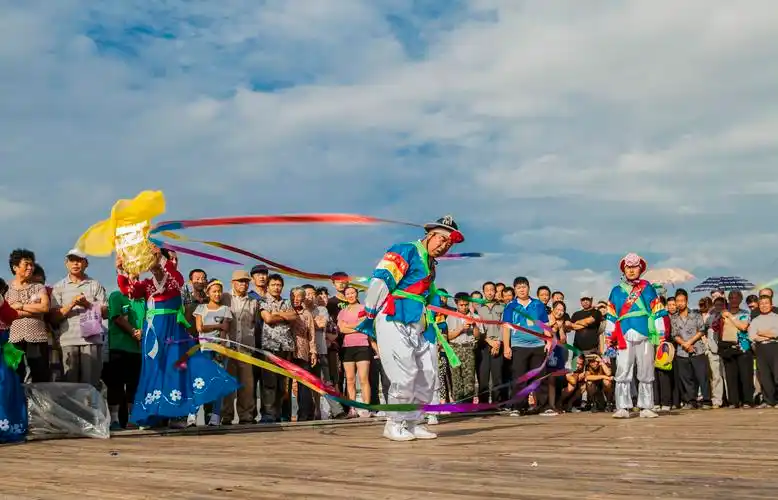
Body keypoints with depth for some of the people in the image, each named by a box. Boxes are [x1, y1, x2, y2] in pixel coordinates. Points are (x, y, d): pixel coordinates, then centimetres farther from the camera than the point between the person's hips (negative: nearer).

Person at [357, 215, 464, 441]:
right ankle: (394, 424, -2)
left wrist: (434, 328, 25)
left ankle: (413, 423, 19)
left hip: (418, 327, 10)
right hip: (394, 322, -10)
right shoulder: (406, 251, -5)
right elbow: (381, 279, -15)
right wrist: (370, 313, -17)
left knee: (427, 375, 8)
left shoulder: (431, 265, 23)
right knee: (406, 373, -14)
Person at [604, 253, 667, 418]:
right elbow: (610, 317, 14)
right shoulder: (616, 291, 14)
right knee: (623, 373, -5)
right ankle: (623, 408, -4)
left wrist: (662, 337, 2)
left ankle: (646, 408, 7)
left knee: (646, 373, 2)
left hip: (645, 337, 0)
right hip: (624, 338, 0)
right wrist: (609, 340, 8)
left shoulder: (648, 289, 11)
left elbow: (658, 314, 9)